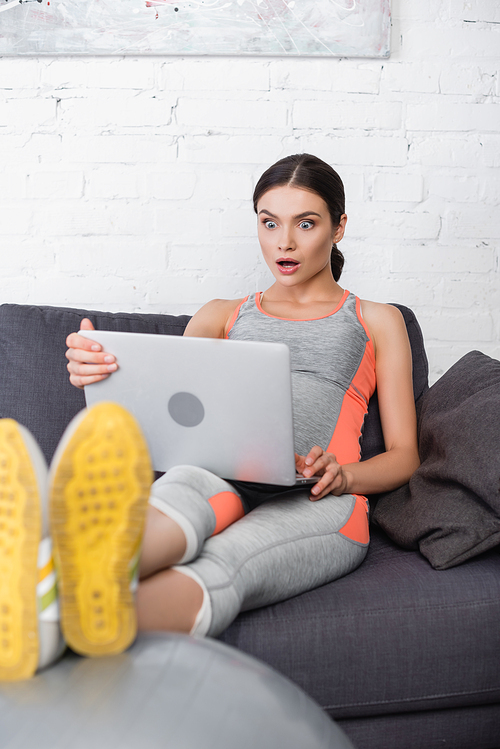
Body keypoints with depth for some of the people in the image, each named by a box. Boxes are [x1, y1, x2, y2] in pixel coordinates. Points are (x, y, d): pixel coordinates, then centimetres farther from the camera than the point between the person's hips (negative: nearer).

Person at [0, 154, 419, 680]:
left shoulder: (377, 321, 24)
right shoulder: (222, 316, 28)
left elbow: (404, 456, 17)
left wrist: (342, 475, -7)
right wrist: (96, 370, -15)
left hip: (317, 504, -1)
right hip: (223, 483, 2)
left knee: (216, 572, -37)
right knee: (184, 483, -39)